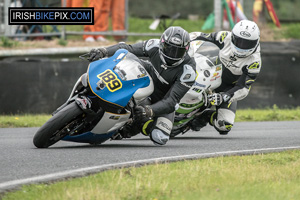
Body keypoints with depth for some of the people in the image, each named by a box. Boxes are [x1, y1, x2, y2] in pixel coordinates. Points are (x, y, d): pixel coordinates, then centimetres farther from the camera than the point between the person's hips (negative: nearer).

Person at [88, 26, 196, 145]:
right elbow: (127, 48, -12)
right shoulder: (156, 46, -23)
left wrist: (149, 111, -52)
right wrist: (103, 51, -29)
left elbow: (172, 100, -37)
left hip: (163, 101, -4)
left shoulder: (188, 69, -33)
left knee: (159, 138, -27)